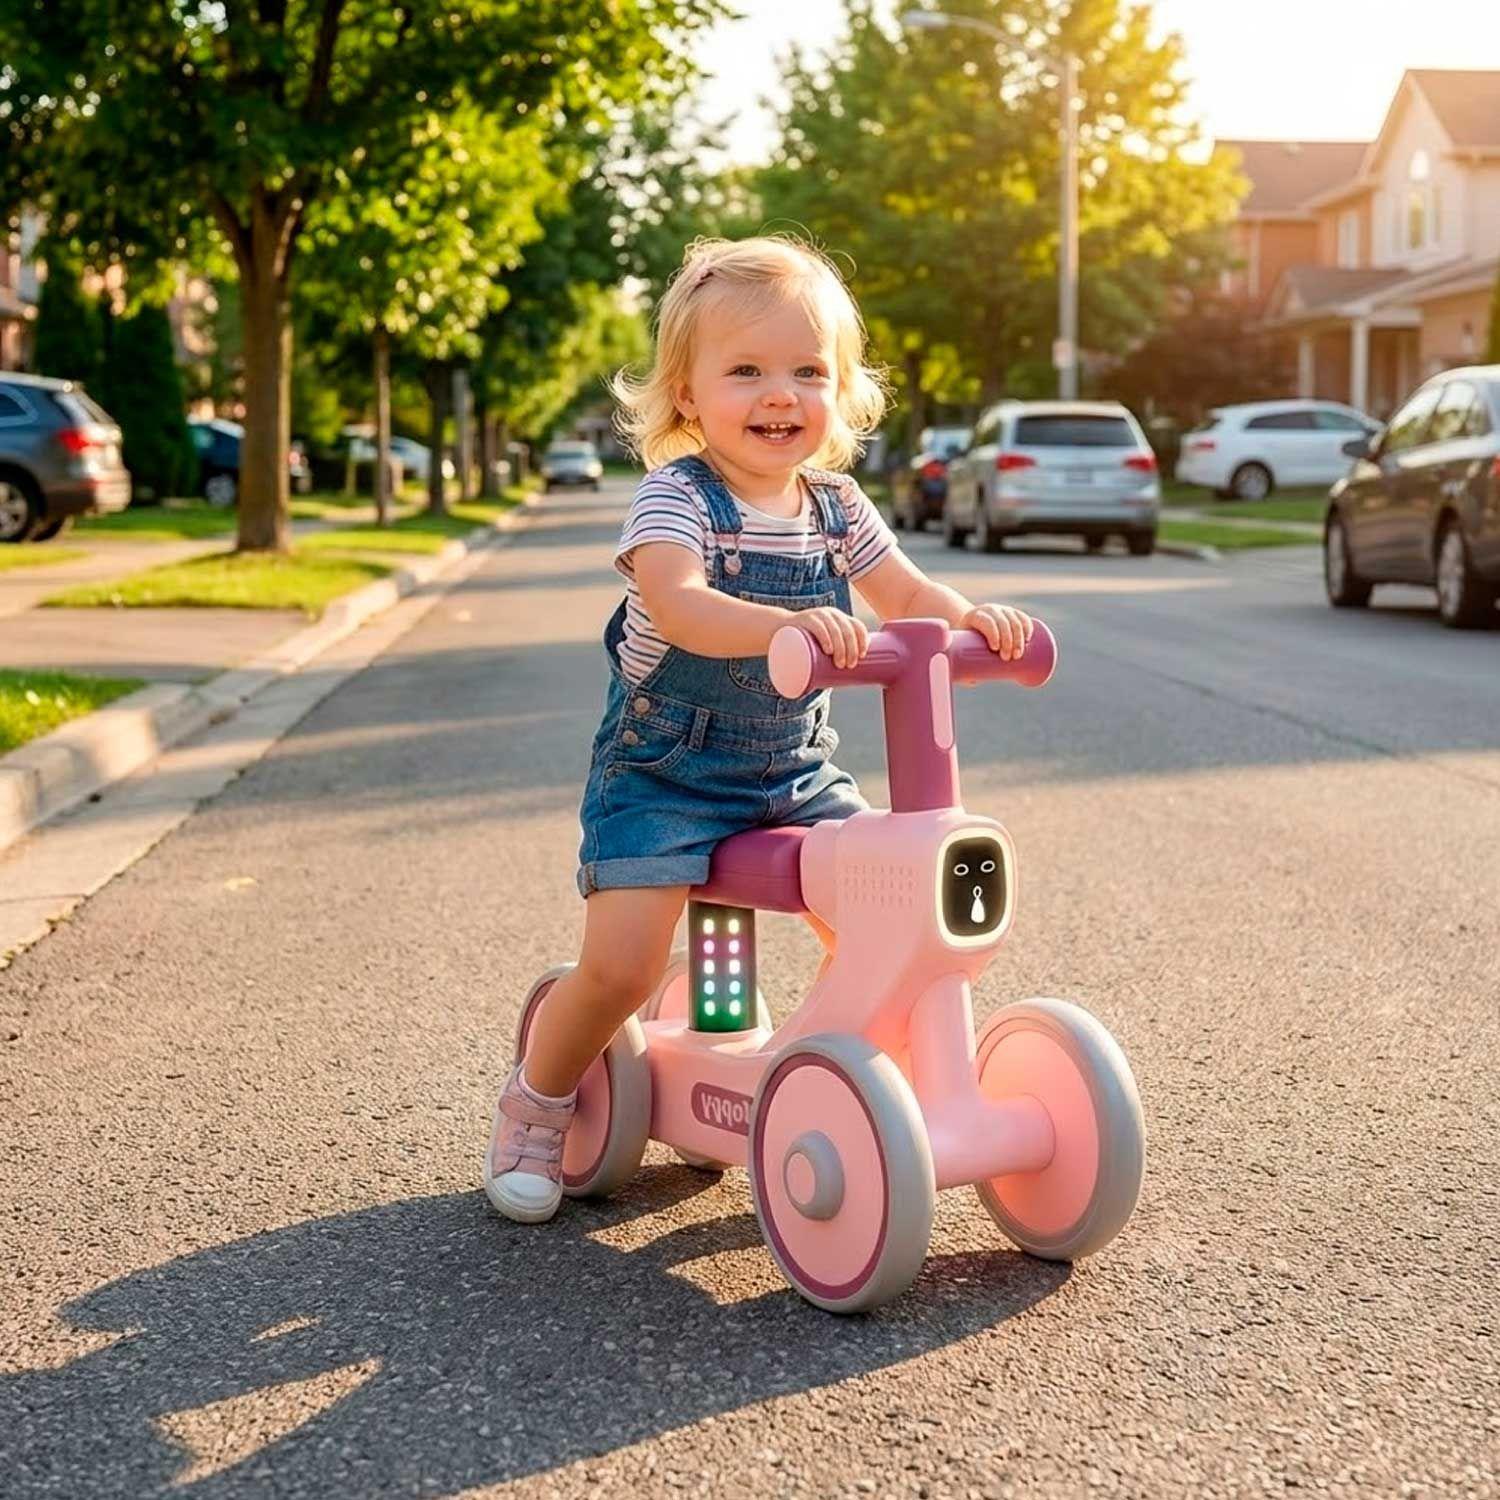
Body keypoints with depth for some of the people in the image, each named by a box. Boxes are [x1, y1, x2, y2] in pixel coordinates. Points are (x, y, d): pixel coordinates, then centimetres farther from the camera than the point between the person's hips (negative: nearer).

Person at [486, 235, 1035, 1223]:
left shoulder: (837, 507, 3)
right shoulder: (675, 497, -16)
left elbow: (910, 596, 5)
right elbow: (678, 605, -33)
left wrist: (971, 617, -19)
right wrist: (791, 624, -51)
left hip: (796, 771, 5)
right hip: (665, 772, -5)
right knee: (623, 965, -17)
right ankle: (537, 1104, 13)